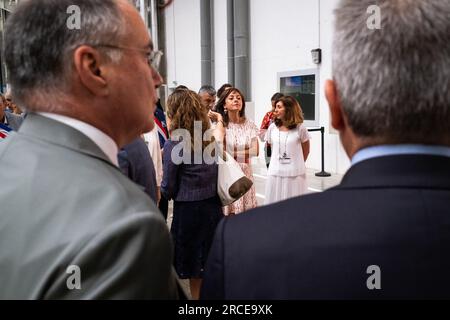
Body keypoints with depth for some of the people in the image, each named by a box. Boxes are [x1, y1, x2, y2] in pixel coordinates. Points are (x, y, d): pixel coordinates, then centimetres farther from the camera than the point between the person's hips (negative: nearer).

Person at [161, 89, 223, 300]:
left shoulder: (173, 145, -15)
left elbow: (168, 188, -10)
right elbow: (216, 175, 9)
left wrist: (163, 191, 11)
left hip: (189, 211, -6)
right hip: (213, 207, 6)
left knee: (195, 275, 11)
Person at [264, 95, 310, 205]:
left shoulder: (300, 128, -4)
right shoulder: (272, 128, 3)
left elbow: (306, 151, 7)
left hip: (295, 174, -2)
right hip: (275, 173, 3)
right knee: (275, 203, 6)